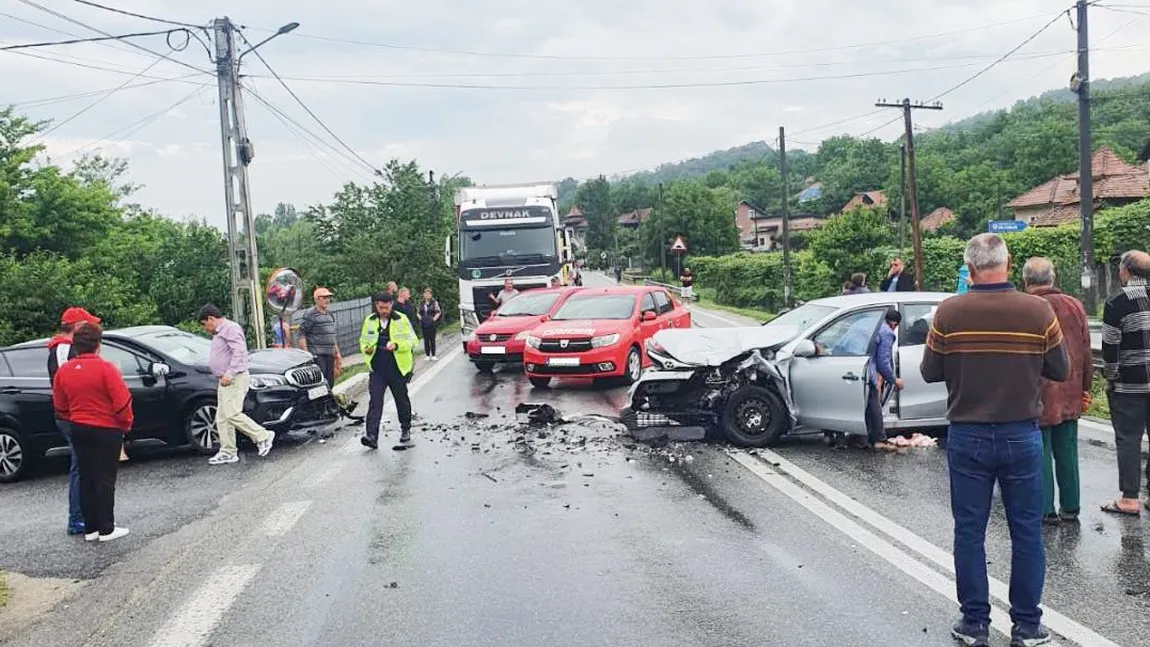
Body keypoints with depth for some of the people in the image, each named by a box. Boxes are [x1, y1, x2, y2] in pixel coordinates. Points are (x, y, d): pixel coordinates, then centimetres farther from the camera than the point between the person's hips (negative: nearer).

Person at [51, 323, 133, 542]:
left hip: (78, 430, 6)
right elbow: (122, 401, -17)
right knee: (105, 479, 1)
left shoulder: (64, 370, 1)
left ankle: (90, 528, 18)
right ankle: (106, 529, 4)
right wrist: (126, 423, -1)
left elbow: (60, 407, 10)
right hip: (106, 430, -5)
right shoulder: (105, 368, -17)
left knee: (86, 478, 13)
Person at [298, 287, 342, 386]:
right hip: (317, 355, -8)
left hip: (330, 355, 8)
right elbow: (302, 336, -11)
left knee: (330, 383, 9)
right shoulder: (310, 315, -7)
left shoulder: (330, 314, 17)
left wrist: (337, 353, 23)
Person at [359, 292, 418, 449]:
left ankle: (405, 430, 34)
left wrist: (397, 345, -25)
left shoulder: (401, 320, -4)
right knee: (374, 402, -10)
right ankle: (371, 436, -15)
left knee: (402, 400, 14)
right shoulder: (369, 321, 7)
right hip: (377, 370, 2)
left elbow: (412, 340, -7)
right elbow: (363, 340, 17)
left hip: (398, 368, -1)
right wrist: (366, 348, -6)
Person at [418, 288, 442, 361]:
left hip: (431, 324, -3)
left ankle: (433, 355, 6)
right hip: (424, 324, 3)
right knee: (426, 340, 4)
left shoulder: (434, 303, -2)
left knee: (432, 339, 0)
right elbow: (418, 312, 19)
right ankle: (427, 355, 10)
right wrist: (420, 318, 4)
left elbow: (438, 312, -3)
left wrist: (434, 319, -11)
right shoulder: (422, 304, 10)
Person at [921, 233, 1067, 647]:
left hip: (967, 437, 0)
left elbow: (930, 372, -3)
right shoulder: (1038, 311, -9)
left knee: (969, 532, 10)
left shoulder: (949, 313, -10)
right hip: (1022, 437, 1)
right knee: (1027, 534, 12)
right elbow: (1060, 371, 0)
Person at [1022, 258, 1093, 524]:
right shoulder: (1075, 306, 3)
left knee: (1040, 454, 4)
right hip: (1070, 395, 5)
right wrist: (1085, 389, 16)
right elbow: (1086, 353, 8)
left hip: (1037, 396, -5)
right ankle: (1070, 507, 22)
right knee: (1067, 452, 14)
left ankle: (1046, 509, 7)